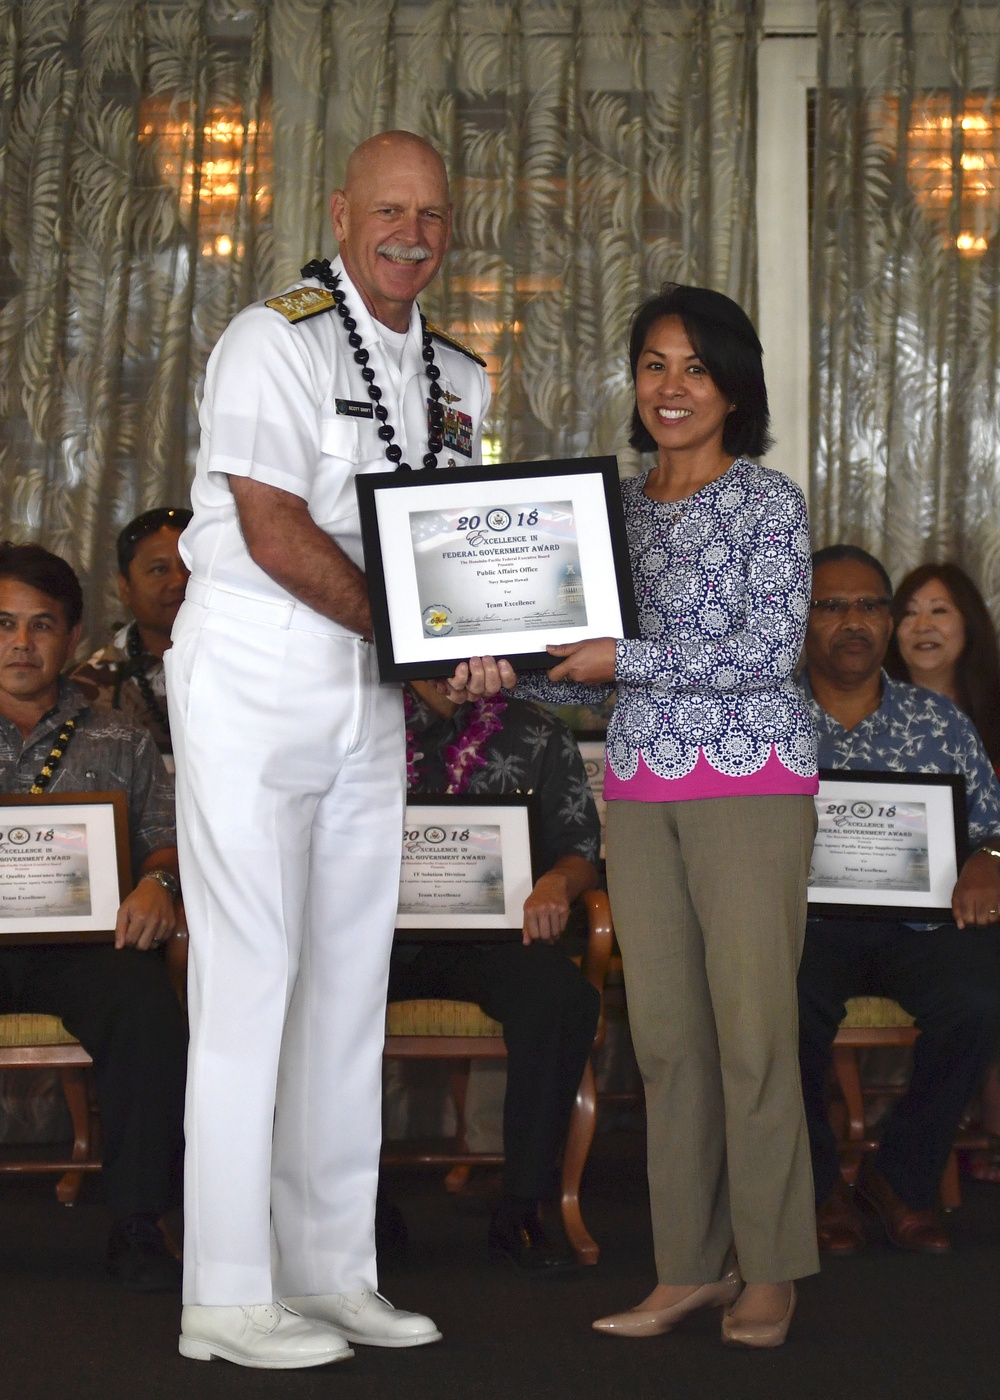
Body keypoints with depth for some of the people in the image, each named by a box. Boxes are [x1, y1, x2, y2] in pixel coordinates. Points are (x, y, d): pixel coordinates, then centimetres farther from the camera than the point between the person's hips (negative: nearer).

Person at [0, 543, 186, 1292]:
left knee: (149, 1012, -32)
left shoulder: (118, 744, 20)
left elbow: (168, 836, 12)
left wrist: (159, 881, -12)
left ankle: (137, 1228, -21)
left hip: (83, 940, 0)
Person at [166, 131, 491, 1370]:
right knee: (251, 968, -8)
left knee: (352, 974, 8)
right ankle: (227, 1297, -2)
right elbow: (274, 531, -16)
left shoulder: (456, 377, 14)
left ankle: (332, 1273, 16)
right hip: (253, 675, -7)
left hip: (371, 686, 7)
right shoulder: (274, 340, -8)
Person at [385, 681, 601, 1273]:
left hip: (490, 935, 0)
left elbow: (581, 852, 10)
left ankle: (520, 1211, -23)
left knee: (561, 992, -34)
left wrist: (557, 882, -14)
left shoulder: (539, 737, 13)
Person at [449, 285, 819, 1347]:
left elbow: (770, 648, -13)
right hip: (639, 786, 6)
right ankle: (693, 1264, 14)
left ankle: (770, 1269, 7)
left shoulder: (768, 500, -2)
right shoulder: (617, 504, 14)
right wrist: (510, 672, -2)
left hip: (750, 781, -5)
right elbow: (594, 666, 16)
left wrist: (629, 659, -16)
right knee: (665, 1030, 6)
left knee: (752, 1027, -5)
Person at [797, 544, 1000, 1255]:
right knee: (791, 1003, -35)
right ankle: (817, 1182, -7)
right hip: (803, 925, -1)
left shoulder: (940, 722, 17)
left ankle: (903, 1176, -6)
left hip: (916, 924, 2)